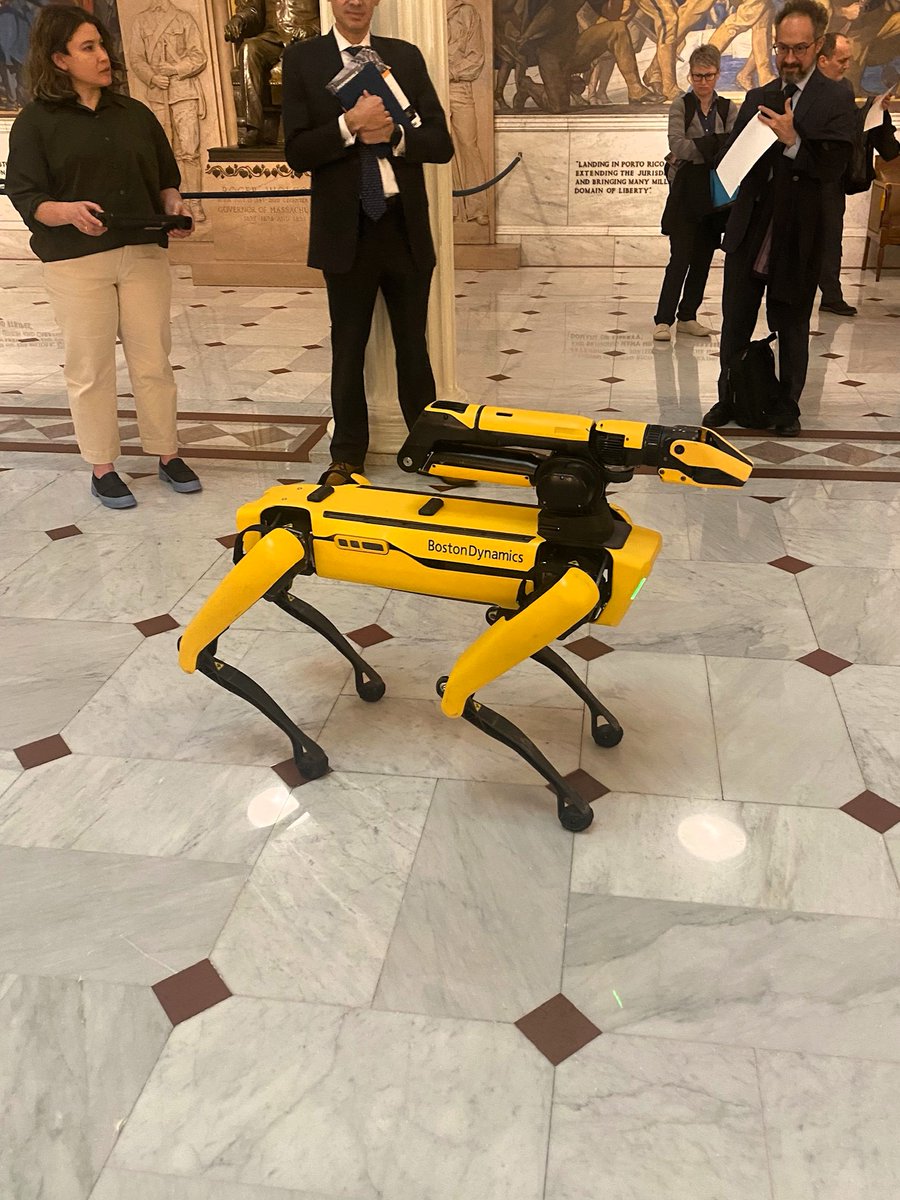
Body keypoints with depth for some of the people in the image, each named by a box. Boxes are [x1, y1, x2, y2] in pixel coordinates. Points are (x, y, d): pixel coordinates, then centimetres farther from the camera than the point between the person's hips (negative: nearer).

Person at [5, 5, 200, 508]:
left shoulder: (135, 113, 12)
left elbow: (166, 176, 17)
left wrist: (174, 205, -5)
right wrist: (68, 212, -25)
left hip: (144, 254, 3)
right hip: (76, 263, -3)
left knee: (154, 360, 6)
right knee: (91, 367, 1)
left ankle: (168, 454, 19)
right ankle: (102, 468, 12)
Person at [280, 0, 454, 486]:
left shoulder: (406, 57, 8)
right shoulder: (302, 59, 1)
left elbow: (441, 144, 3)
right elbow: (298, 153, -7)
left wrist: (393, 135, -14)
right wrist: (351, 124, -20)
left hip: (406, 226, 2)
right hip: (347, 228, -2)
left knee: (413, 344, 10)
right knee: (348, 348, 8)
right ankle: (347, 454, 20)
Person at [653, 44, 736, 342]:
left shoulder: (727, 109, 9)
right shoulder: (681, 105, 1)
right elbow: (677, 144, -14)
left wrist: (693, 150, -16)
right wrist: (715, 145, -14)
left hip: (714, 192, 4)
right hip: (685, 192, -4)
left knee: (703, 259, 6)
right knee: (681, 257, -9)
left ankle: (687, 317, 16)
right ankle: (663, 320, -5)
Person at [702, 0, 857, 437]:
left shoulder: (836, 100, -3)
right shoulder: (757, 98, 10)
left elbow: (834, 165, -13)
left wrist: (793, 141, -25)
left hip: (798, 235, -3)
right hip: (749, 231, 4)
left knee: (792, 327, 7)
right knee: (735, 322, 10)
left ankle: (787, 408, 20)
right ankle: (728, 398, 24)